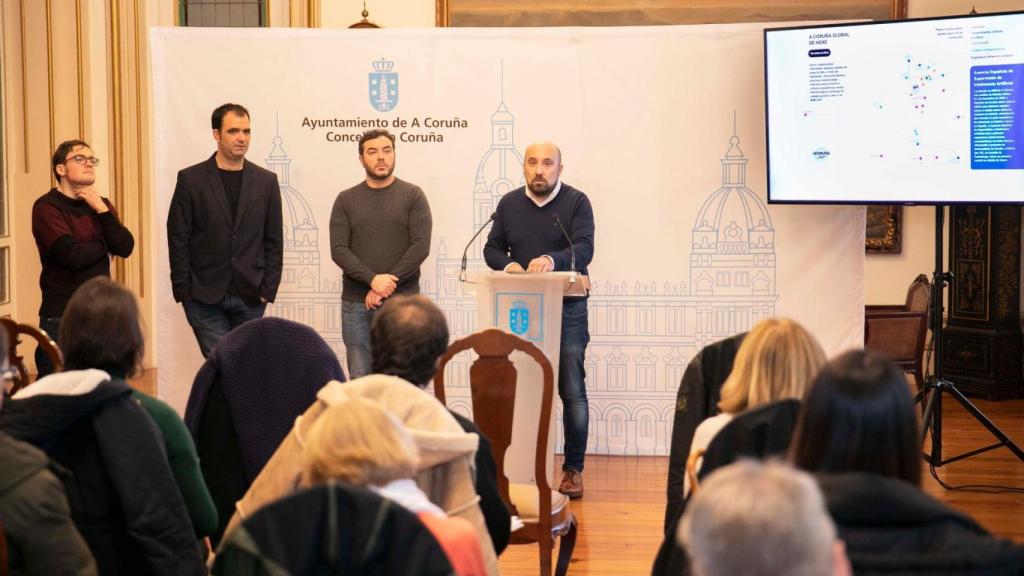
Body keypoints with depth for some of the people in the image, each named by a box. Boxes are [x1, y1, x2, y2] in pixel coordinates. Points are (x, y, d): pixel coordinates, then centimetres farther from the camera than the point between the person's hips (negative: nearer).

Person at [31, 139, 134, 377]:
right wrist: (106, 245, -2)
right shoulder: (47, 207, -7)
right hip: (61, 317, -6)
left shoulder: (102, 205, 13)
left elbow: (126, 247, -2)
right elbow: (72, 256, -20)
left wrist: (101, 209, -11)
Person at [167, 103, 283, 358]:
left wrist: (268, 289, 0)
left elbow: (274, 241, 8)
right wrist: (184, 291, -5)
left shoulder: (266, 181, 7)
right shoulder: (190, 179, 0)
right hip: (204, 296, -2)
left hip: (250, 298, 2)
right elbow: (178, 239, 0)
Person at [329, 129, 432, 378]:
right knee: (360, 378, 1)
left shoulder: (413, 195, 4)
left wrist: (387, 286, -11)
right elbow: (338, 250, 0)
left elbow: (421, 247, -5)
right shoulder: (346, 200, 10)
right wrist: (373, 279, -14)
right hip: (356, 303, 2)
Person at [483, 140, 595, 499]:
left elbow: (584, 249, -15)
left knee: (571, 390, -2)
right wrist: (508, 264, -12)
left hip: (567, 310, -3)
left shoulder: (576, 202, -2)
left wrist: (553, 260, -36)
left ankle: (573, 469, 6)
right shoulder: (509, 204, 11)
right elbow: (492, 249, 12)